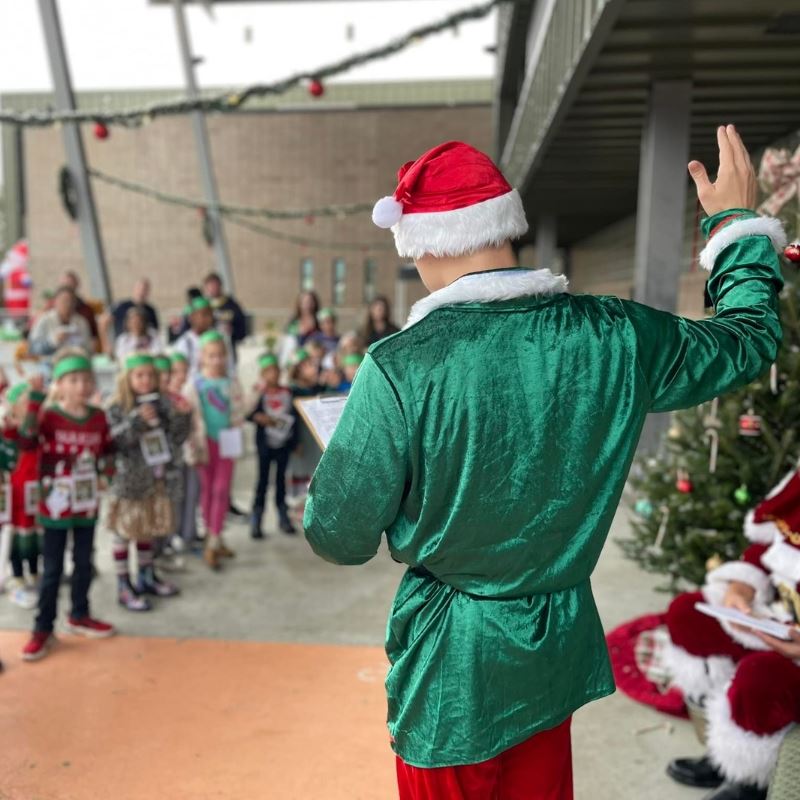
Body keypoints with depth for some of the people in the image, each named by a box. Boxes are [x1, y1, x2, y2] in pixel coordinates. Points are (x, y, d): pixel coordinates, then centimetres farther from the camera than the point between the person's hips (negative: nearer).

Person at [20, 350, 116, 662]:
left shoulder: (98, 417, 0)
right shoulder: (49, 416, -13)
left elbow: (107, 450, 13)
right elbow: (28, 437, -32)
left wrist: (105, 475, -2)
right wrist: (35, 396, -35)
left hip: (87, 506, 4)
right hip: (55, 507, -4)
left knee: (84, 563, 17)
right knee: (52, 570, 5)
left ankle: (79, 616, 35)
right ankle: (43, 629, 18)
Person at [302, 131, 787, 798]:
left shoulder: (398, 368, -26)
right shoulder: (618, 337, -14)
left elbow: (337, 538, -17)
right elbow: (753, 339, 6)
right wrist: (739, 222, 19)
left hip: (451, 666, -3)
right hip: (560, 650, 4)